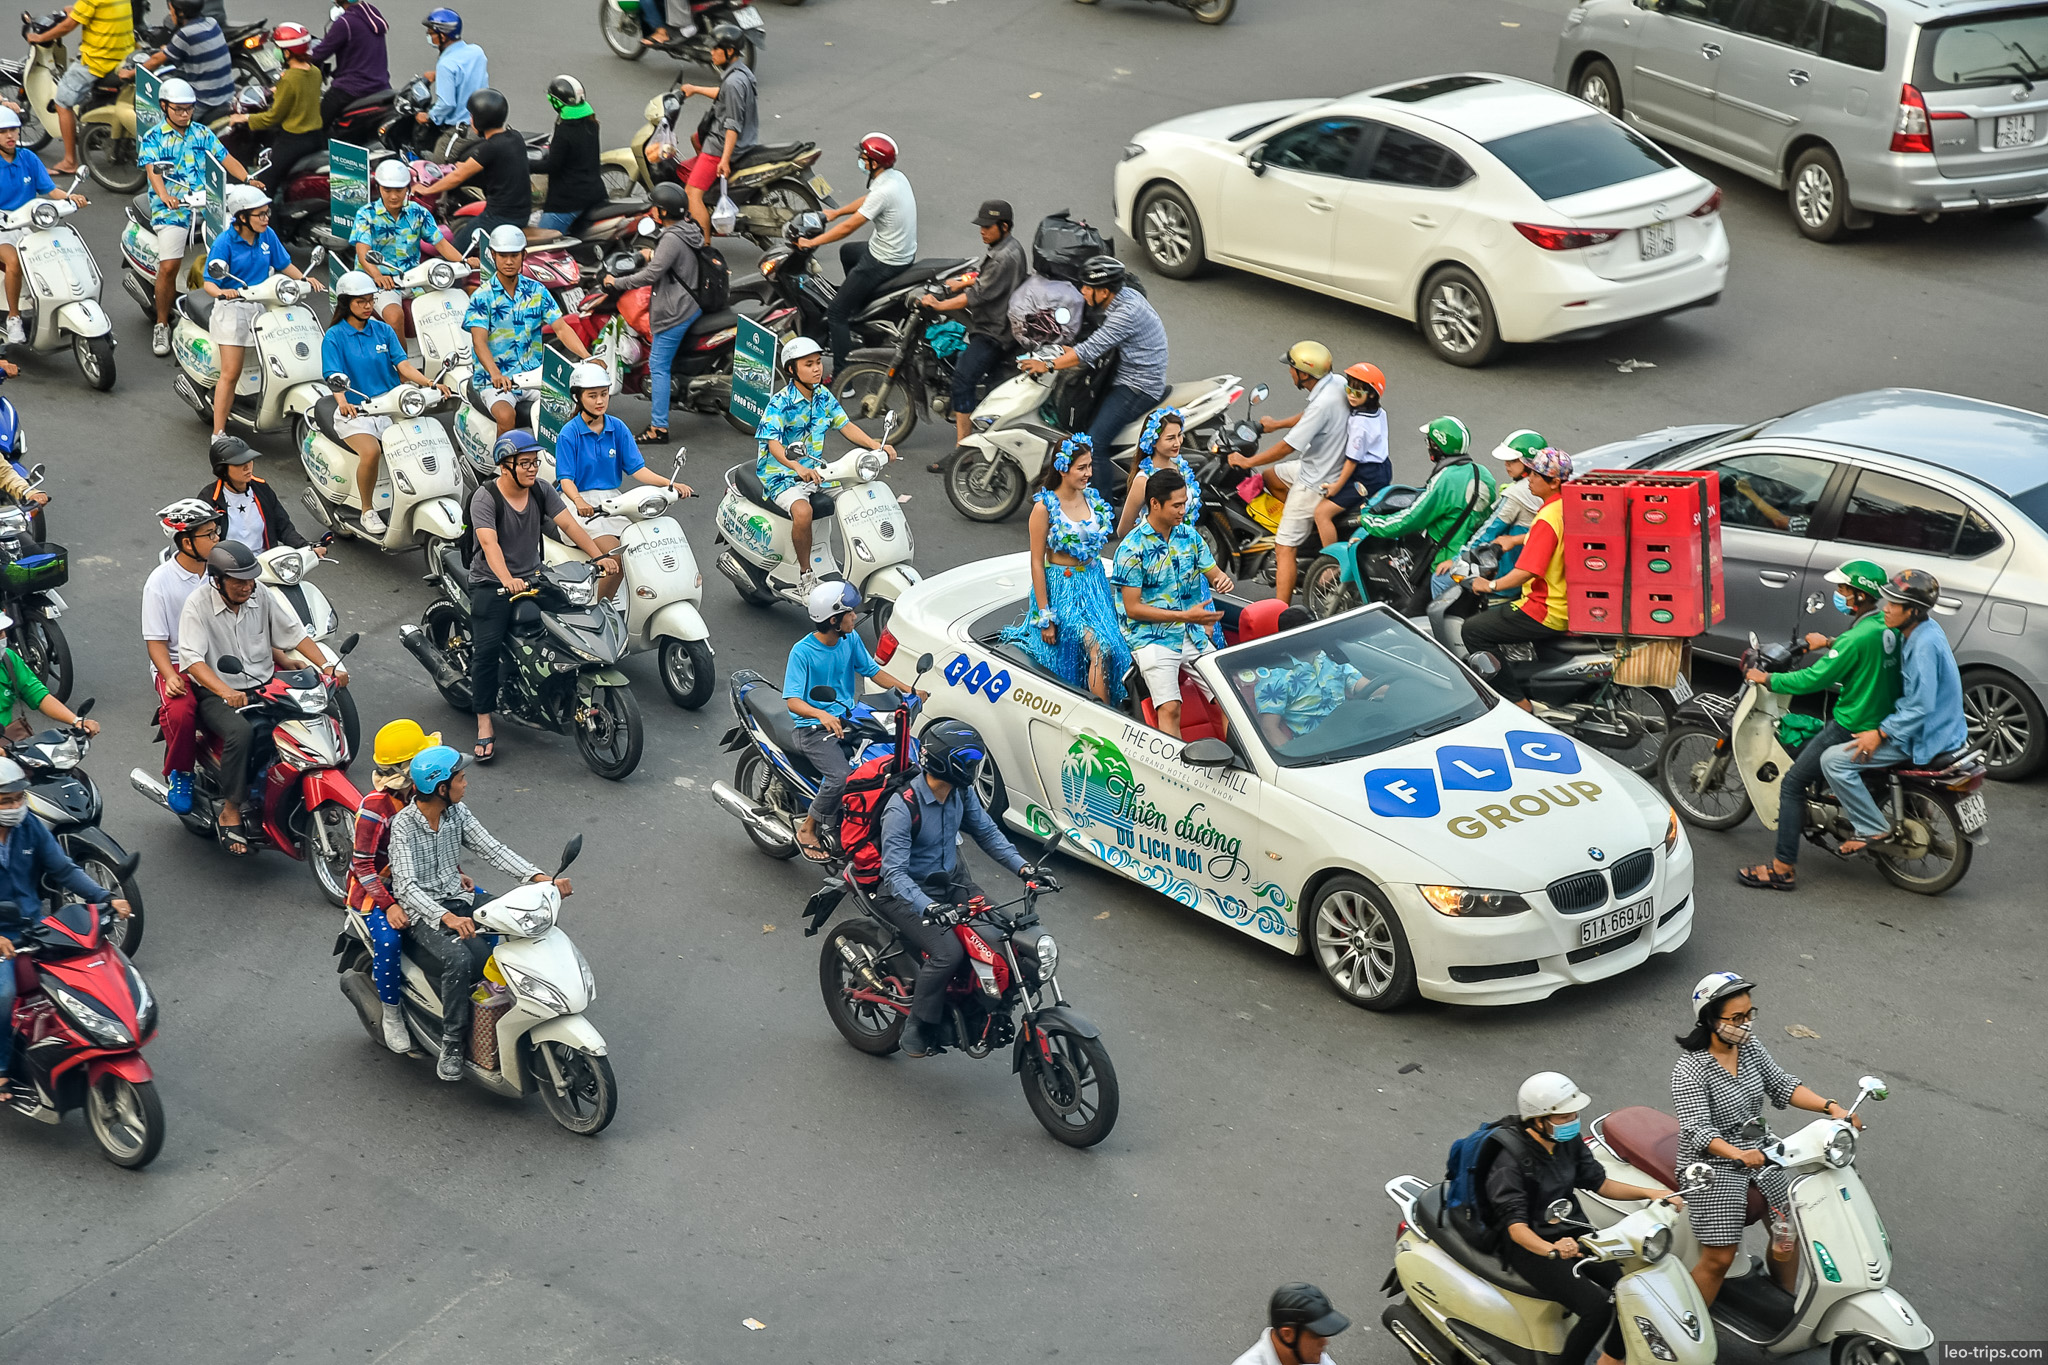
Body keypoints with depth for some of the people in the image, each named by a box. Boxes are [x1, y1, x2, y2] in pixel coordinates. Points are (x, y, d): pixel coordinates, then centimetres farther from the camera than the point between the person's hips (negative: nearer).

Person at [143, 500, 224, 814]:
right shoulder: (160, 582, -7)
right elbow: (155, 640, -6)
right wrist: (170, 677, -23)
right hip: (178, 663, -4)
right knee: (179, 712, -34)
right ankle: (178, 773, -5)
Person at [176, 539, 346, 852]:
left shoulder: (261, 595, 2)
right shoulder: (198, 605, -12)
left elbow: (294, 633, 6)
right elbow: (191, 658, -23)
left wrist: (327, 667, -11)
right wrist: (225, 692, -40)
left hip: (264, 686, 5)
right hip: (217, 695, -5)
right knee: (240, 732, -36)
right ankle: (230, 813, -24)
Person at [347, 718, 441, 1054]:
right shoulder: (375, 806, -23)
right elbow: (362, 863, -20)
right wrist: (389, 905, -28)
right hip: (376, 888, -7)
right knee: (388, 941, -33)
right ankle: (392, 1014, -11)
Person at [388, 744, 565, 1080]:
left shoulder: (456, 813, 0)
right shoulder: (403, 825, -20)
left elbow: (493, 849, -1)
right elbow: (407, 887, -29)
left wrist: (541, 878, -15)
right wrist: (448, 918, -44)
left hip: (457, 898, 7)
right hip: (421, 911, -7)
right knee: (459, 959, -33)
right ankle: (452, 1045, -18)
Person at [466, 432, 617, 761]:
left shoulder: (541, 490, 1)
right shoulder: (485, 498, -15)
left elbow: (570, 524, -7)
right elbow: (489, 543, -29)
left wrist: (599, 556, -22)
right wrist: (508, 581, -46)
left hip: (532, 577, 5)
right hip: (491, 583, -5)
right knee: (487, 648, -19)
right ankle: (485, 725, -13)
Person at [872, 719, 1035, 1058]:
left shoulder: (962, 792, -4)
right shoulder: (902, 807, -26)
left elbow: (986, 832, 8)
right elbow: (894, 873, -30)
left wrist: (1023, 867, -7)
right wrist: (929, 907, -46)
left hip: (951, 880, 7)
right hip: (907, 892, -7)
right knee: (948, 952, -29)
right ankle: (916, 1029, -11)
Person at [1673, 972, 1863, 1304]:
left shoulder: (1750, 1048, 1)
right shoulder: (1690, 1070, -22)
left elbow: (1782, 1086, 4)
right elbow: (1698, 1129, -30)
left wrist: (1831, 1108, -11)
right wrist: (1737, 1154, -47)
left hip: (1757, 1154, 8)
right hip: (1714, 1167, -8)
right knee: (1719, 1258, -11)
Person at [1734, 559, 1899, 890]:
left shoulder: (1857, 638, -25)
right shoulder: (1888, 626, 1)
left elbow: (1813, 680, -20)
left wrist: (1767, 679, -8)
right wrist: (1830, 643, 33)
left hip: (1853, 727, -9)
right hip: (1885, 720, 9)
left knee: (1792, 784, -3)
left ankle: (1783, 868, -4)